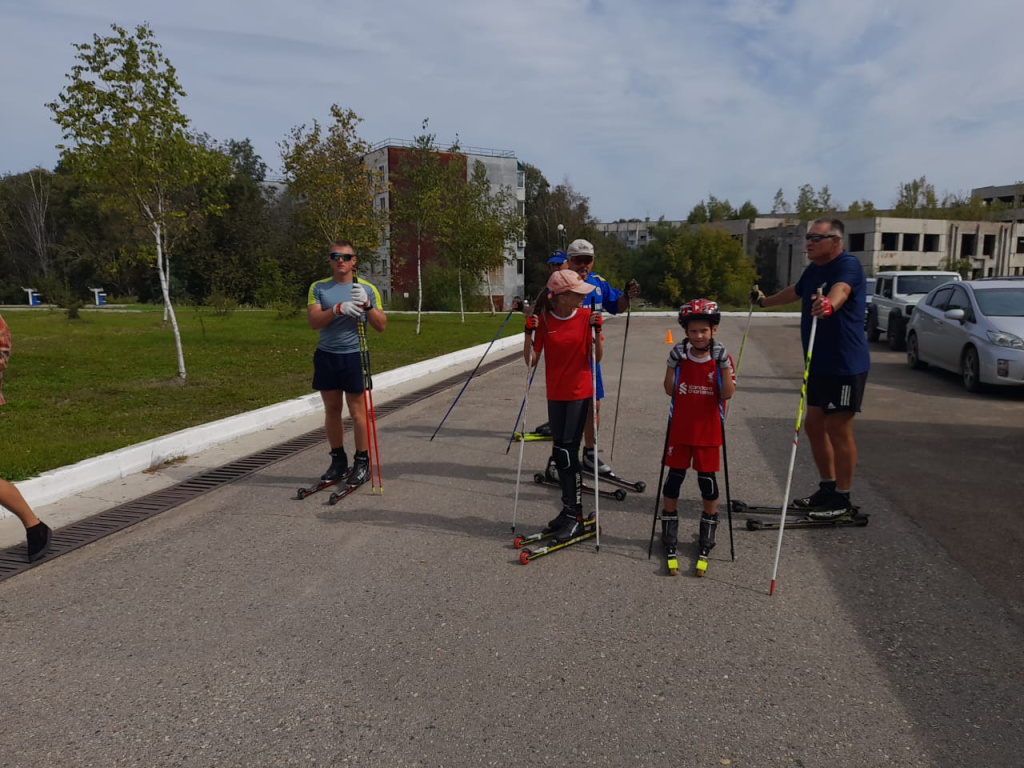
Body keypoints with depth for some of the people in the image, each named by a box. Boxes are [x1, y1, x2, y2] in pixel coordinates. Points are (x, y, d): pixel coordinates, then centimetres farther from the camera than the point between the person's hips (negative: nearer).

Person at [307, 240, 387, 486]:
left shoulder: (367, 289, 2)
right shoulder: (318, 288, 6)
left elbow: (381, 326, -1)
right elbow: (313, 321, -8)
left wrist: (367, 304, -17)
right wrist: (339, 309, -23)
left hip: (355, 355, -2)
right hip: (326, 355, 2)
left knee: (357, 411, -1)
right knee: (332, 410, 9)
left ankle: (362, 463, 9)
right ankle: (338, 461, 21)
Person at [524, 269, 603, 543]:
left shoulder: (586, 316, -6)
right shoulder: (543, 320, -4)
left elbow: (596, 358, -4)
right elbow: (531, 361, -5)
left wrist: (596, 330, -16)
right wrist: (529, 332, -16)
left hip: (580, 392, -3)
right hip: (555, 394, 3)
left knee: (567, 451, -7)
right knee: (561, 453, 10)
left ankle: (575, 517, 2)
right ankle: (569, 510, 24)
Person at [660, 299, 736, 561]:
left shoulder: (721, 357, -5)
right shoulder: (679, 355, -1)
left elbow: (727, 394, -12)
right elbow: (670, 390, -2)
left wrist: (724, 365, -21)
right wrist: (672, 363, -11)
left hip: (708, 430, -1)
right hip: (680, 428, 1)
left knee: (707, 478, 8)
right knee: (674, 477, 8)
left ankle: (708, 530, 26)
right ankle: (669, 530, 23)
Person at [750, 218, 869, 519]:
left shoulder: (848, 265, -14)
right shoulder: (813, 269, 11)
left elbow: (840, 291, -38)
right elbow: (795, 291, 32)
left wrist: (828, 305, -60)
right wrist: (764, 301, 47)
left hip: (845, 366, -9)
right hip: (818, 364, 9)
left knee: (838, 430, -3)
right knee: (815, 426, 13)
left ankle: (842, 499, 8)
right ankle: (827, 488, 27)